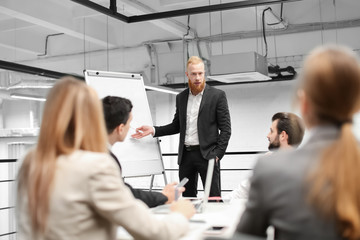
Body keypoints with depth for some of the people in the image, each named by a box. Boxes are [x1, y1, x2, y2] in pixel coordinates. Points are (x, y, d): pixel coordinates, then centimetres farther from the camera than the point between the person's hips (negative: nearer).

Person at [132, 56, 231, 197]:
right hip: (186, 155, 5)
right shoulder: (181, 97, 13)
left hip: (206, 154, -4)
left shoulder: (217, 95, -1)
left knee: (213, 198, -3)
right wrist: (153, 130, 6)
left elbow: (226, 128, -3)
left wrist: (218, 153, -12)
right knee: (186, 198, 9)